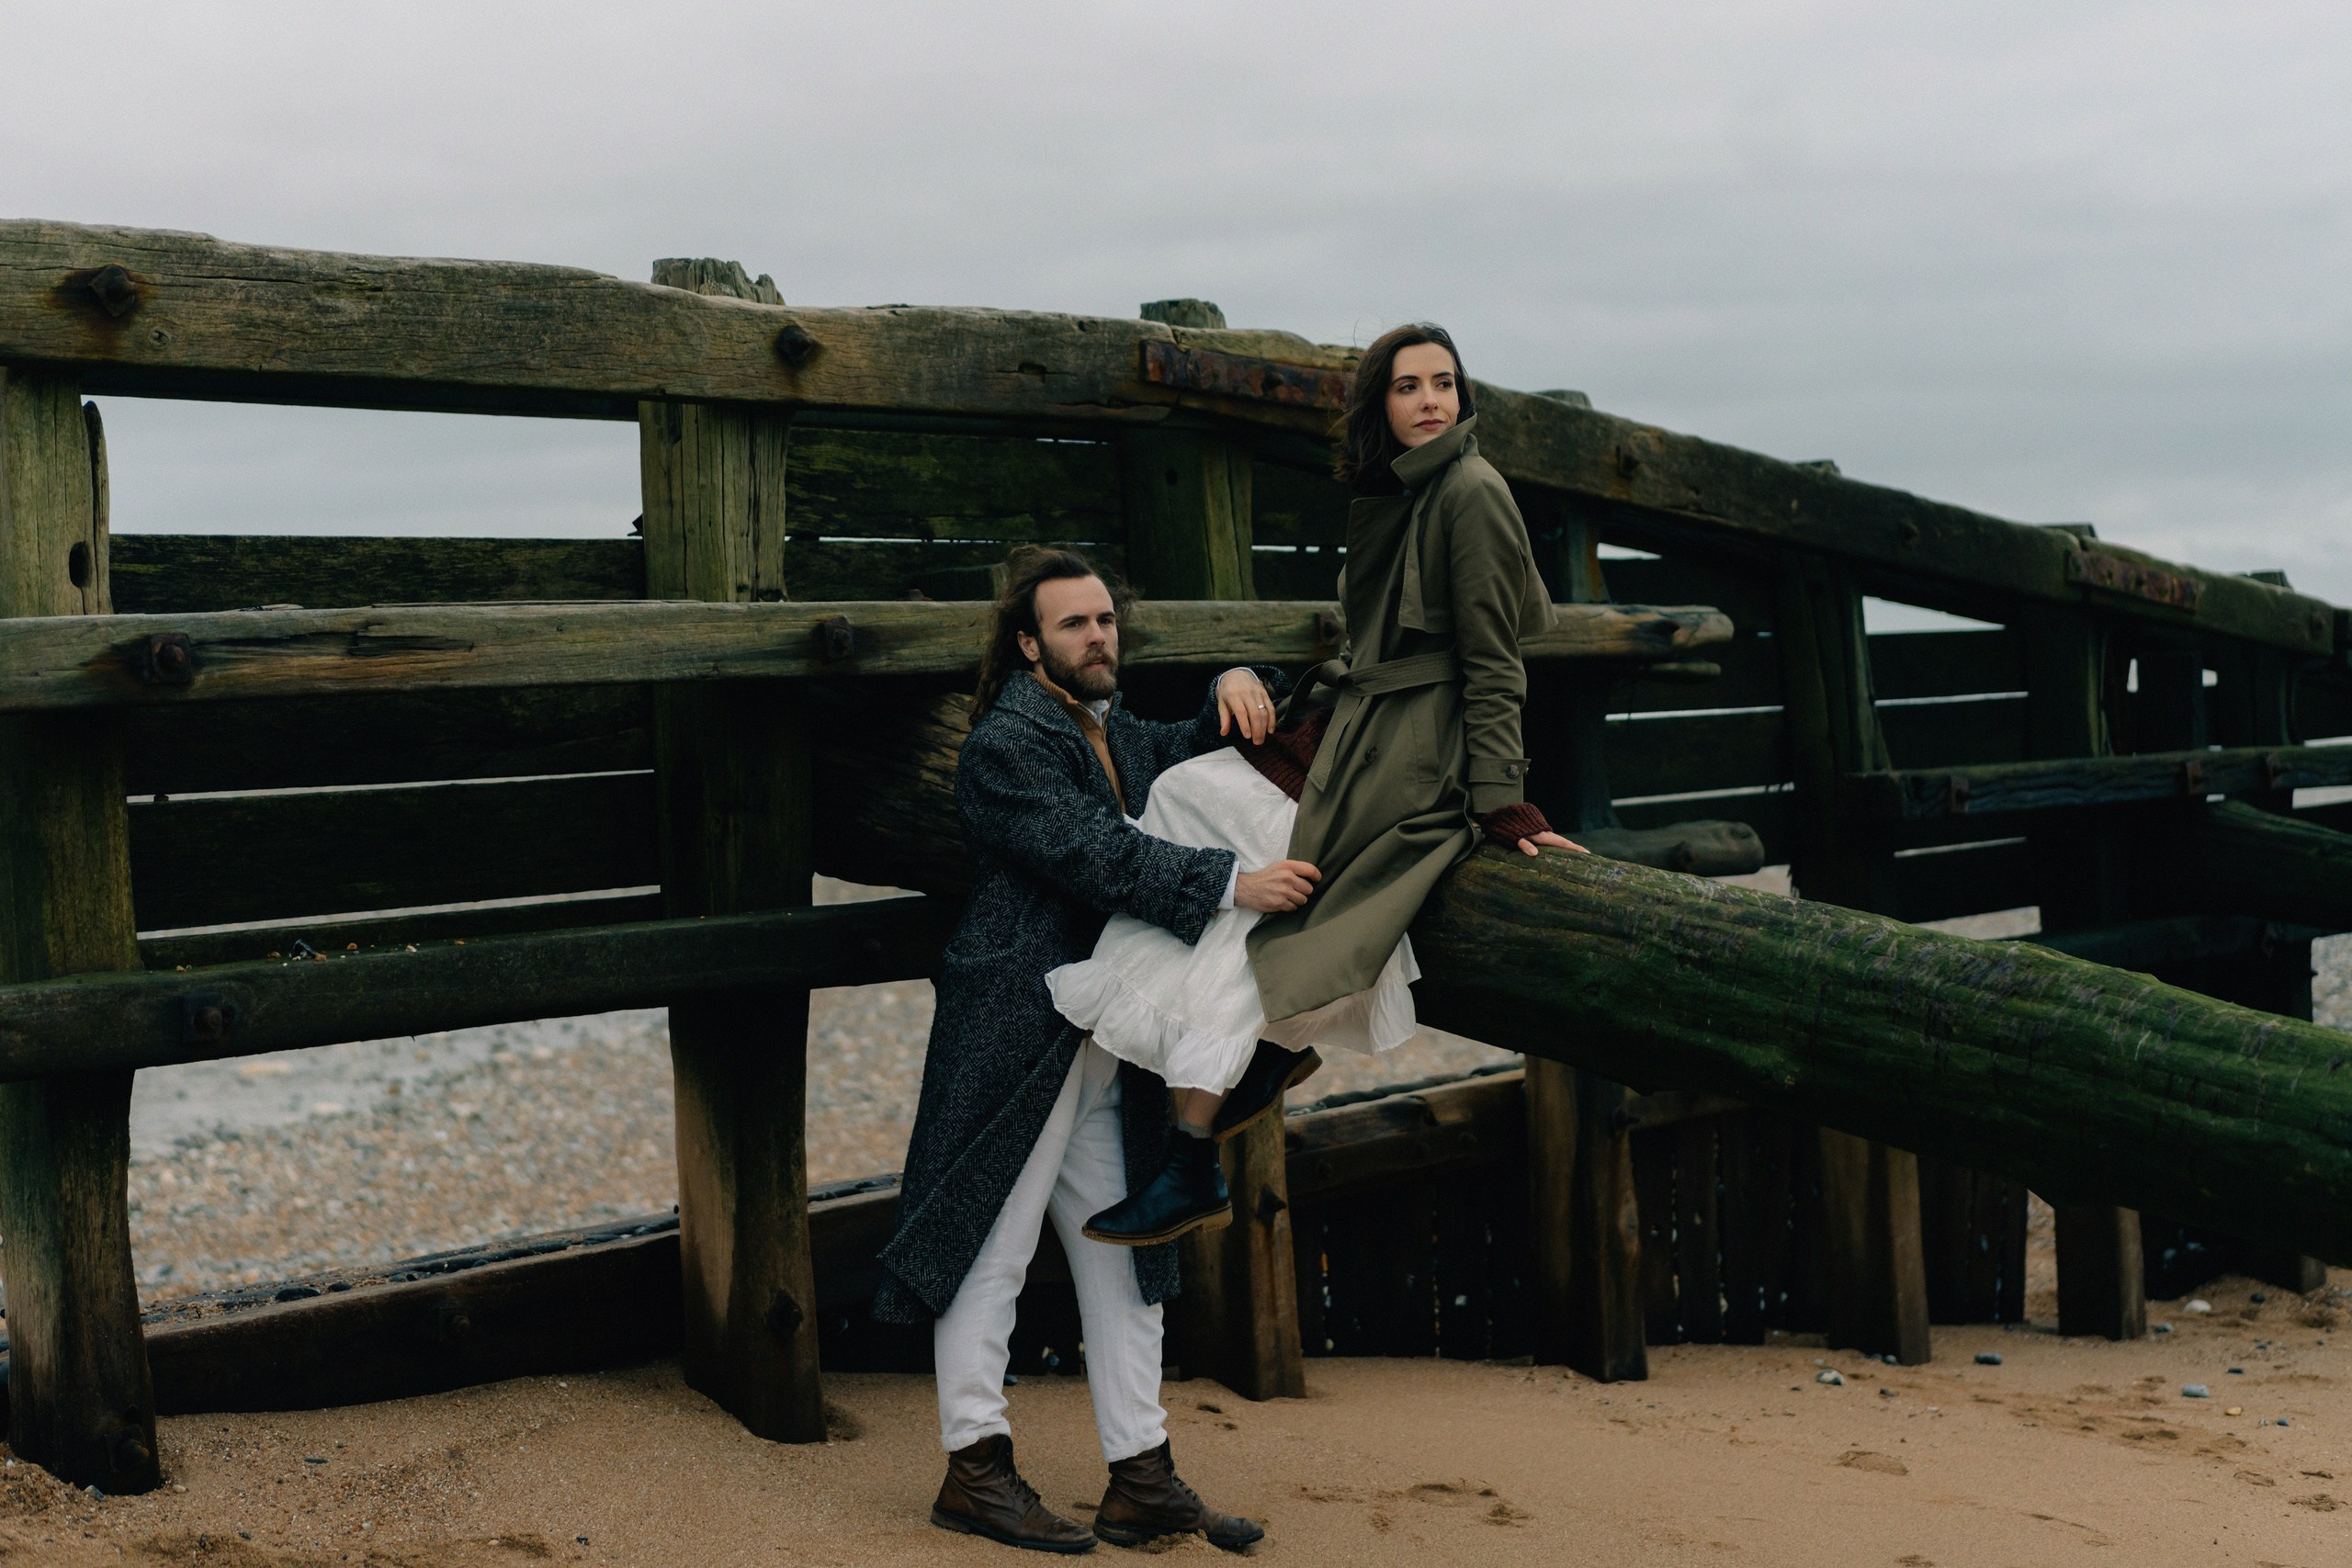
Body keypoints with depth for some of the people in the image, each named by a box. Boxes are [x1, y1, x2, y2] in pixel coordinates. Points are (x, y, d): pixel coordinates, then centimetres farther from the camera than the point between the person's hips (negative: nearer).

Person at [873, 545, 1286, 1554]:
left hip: (1107, 1051, 9)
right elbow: (1095, 854, -23)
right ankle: (974, 1468, 8)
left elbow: (1201, 750, 32)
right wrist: (1228, 882, -29)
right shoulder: (1007, 742, -11)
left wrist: (1237, 688, 8)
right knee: (995, 1246, -3)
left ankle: (1142, 1481, 17)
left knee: (1121, 1256, 10)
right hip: (1018, 1039, -9)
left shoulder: (1117, 734, 17)